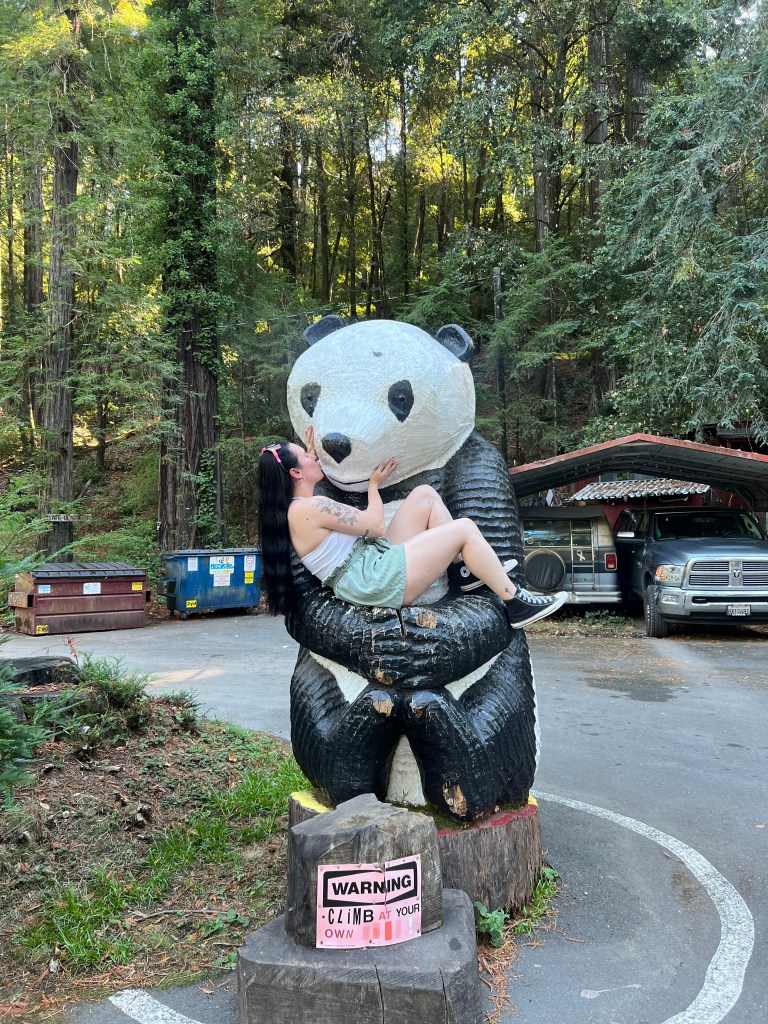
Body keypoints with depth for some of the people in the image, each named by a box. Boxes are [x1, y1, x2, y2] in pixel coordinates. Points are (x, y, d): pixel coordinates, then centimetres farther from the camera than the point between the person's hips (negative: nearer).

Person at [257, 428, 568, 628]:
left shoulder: (294, 510, 10)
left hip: (377, 559, 11)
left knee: (425, 494, 12)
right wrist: (374, 484, 4)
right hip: (378, 581, -11)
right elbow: (375, 525, -13)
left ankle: (464, 569, 12)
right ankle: (516, 605, 2)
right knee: (464, 528, -9)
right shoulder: (310, 508, -20)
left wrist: (311, 458, 30)